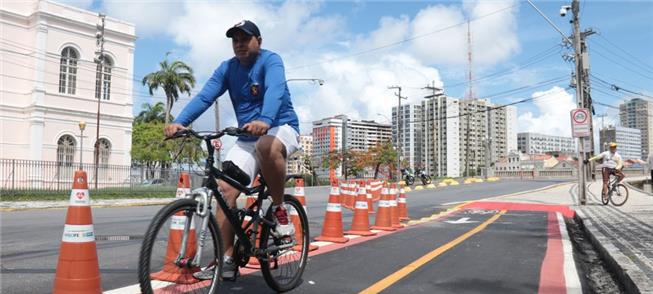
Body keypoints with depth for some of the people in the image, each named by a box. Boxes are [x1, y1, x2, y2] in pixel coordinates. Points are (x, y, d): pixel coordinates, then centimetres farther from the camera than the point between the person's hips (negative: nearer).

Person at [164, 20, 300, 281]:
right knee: (225, 189, -12)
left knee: (267, 147, -41)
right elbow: (204, 97, -8)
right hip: (247, 138, 5)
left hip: (281, 128, -5)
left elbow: (274, 91, -31)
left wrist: (264, 120, -51)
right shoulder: (227, 68, 5)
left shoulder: (271, 60, -10)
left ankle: (279, 209, -18)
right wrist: (180, 122, -26)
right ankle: (227, 261, -4)